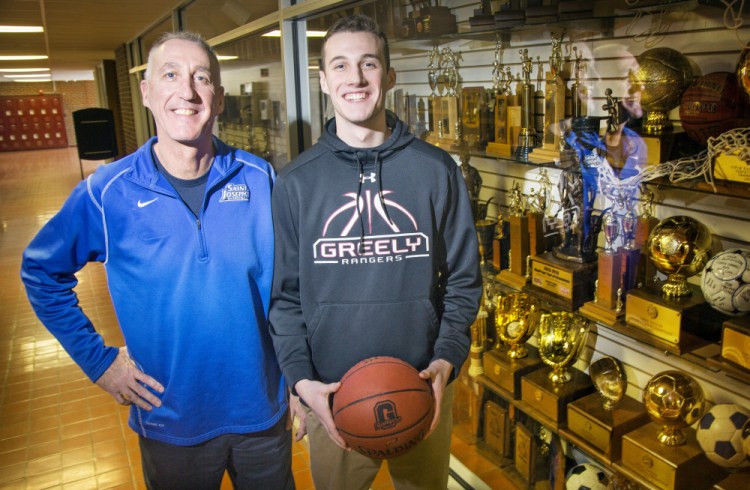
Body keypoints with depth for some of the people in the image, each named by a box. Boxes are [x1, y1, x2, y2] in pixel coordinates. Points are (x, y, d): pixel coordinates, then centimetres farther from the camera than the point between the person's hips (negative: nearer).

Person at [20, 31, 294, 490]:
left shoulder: (260, 179, -9)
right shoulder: (107, 193, -12)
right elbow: (42, 271, 3)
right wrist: (97, 359, -2)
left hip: (263, 413, 1)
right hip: (171, 422, -1)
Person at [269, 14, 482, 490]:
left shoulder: (437, 170, -4)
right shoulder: (296, 181, -4)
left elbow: (463, 280, -1)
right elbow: (285, 294, -3)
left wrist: (447, 359, -13)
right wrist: (301, 378, -14)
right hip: (332, 397, 0)